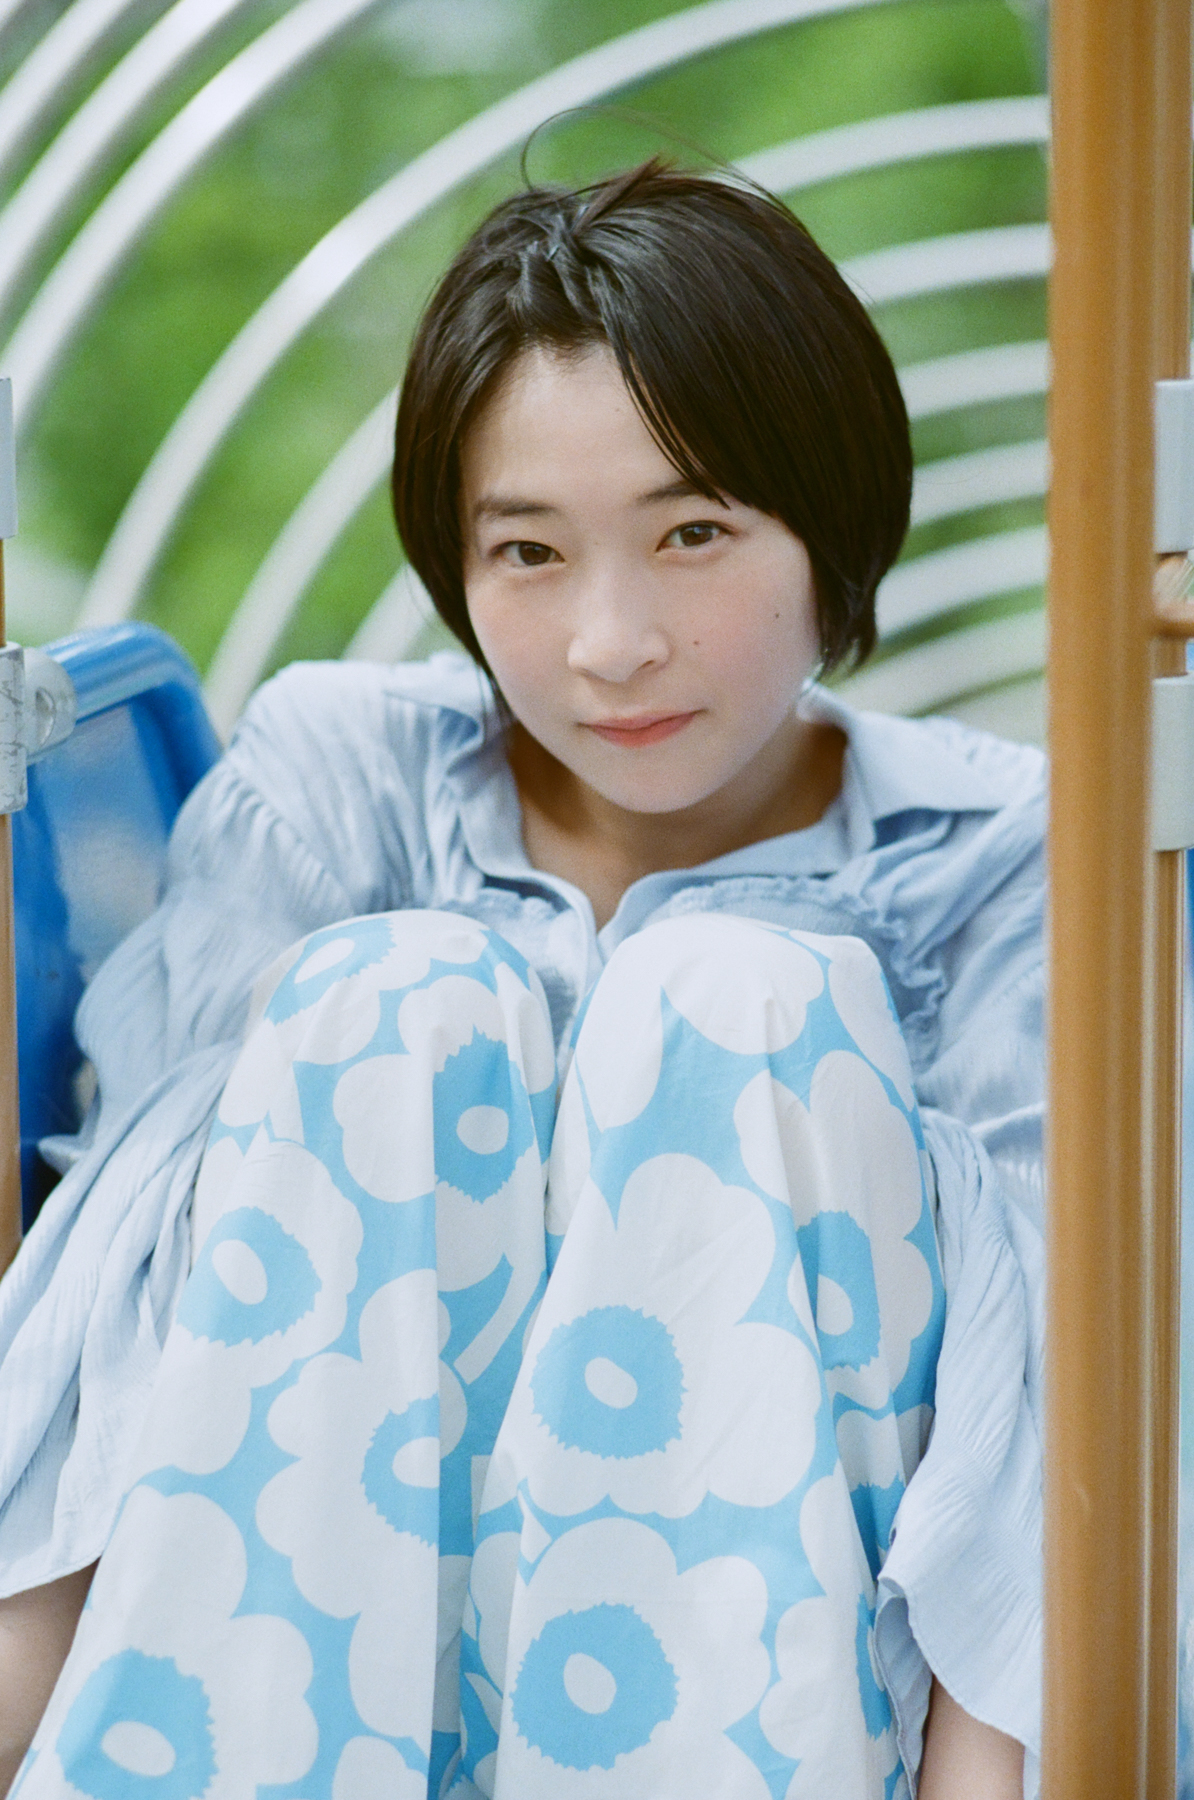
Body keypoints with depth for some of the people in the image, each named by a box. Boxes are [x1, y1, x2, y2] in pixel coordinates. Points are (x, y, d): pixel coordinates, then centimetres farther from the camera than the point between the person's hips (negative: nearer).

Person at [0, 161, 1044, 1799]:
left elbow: (1040, 1348, -13)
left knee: (739, 1001, -21)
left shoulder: (984, 864, -3)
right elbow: (139, 1259, -7)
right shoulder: (333, 784, 0)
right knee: (403, 996, -21)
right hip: (328, 1650, 1)